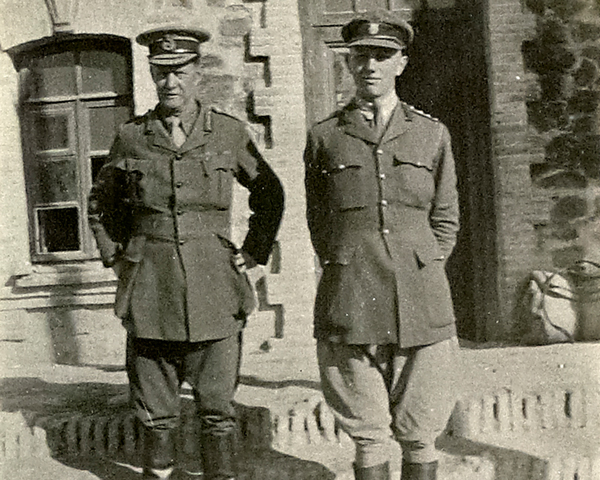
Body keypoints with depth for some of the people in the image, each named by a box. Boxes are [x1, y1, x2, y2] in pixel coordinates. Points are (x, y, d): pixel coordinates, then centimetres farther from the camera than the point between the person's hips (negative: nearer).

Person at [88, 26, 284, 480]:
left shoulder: (230, 133, 0)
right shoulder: (131, 137, 3)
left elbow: (270, 194, 13)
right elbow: (102, 204, 19)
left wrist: (253, 253, 6)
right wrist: (116, 256, 10)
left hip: (215, 292, -1)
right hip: (150, 290, 1)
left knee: (217, 408, 4)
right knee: (155, 411, 8)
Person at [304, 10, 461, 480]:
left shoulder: (432, 134, 9)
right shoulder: (324, 137, 7)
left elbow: (445, 221, 13)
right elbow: (318, 224, 13)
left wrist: (418, 277, 4)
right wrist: (349, 279, 5)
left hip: (422, 309, 1)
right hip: (350, 311, -1)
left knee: (420, 438, 7)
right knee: (369, 439, 5)